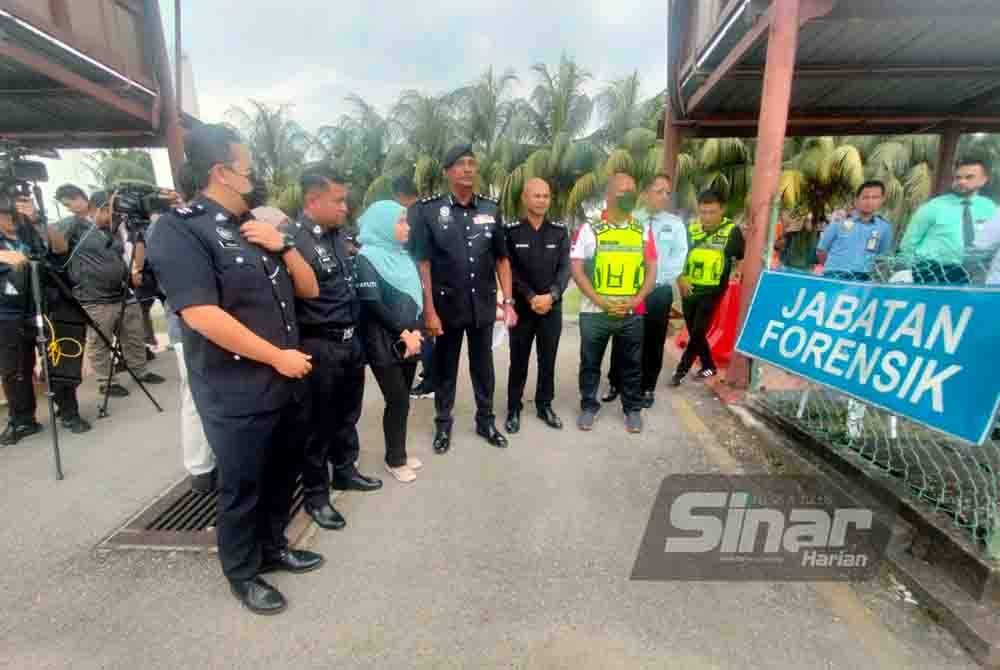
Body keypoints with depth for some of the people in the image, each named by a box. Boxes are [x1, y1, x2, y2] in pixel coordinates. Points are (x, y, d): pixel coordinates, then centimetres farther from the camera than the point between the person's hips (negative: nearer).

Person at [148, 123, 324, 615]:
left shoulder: (257, 227, 11)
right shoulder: (180, 229, -11)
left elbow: (309, 289, 10)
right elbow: (201, 314, -22)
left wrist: (284, 246, -7)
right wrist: (277, 356, -18)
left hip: (287, 384, 7)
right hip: (236, 394, -7)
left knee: (282, 475, 20)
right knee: (240, 488, 11)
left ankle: (272, 547, 43)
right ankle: (242, 574, 34)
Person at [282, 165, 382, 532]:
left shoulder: (340, 234, 8)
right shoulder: (292, 240, -17)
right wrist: (300, 350, -15)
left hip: (351, 339, 8)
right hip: (320, 347, -7)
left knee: (348, 413, 21)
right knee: (319, 423, 9)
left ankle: (345, 470, 42)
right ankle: (315, 494, 28)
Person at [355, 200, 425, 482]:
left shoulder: (402, 255, 13)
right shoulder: (367, 258, -9)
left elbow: (415, 296, 12)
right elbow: (372, 304, -16)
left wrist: (415, 332, -2)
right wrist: (403, 333, -13)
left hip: (408, 339, 6)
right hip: (384, 343, -6)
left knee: (402, 398, 10)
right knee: (398, 400, -1)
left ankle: (399, 452, 26)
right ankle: (395, 460, 17)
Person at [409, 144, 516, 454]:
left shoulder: (490, 209, 4)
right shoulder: (429, 210, -6)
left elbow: (501, 259, 7)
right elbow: (422, 263, -7)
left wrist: (508, 302, 1)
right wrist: (429, 310, -12)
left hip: (483, 304, 3)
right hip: (447, 305, -2)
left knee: (483, 364, 14)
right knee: (445, 366, 11)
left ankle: (486, 420, 31)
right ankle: (443, 423, 29)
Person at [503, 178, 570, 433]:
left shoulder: (560, 231, 5)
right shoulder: (511, 231, -3)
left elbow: (565, 267, -1)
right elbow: (511, 270, -7)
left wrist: (551, 295, -15)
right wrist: (531, 297, -15)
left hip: (552, 306, 2)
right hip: (521, 306, -2)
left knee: (548, 361, 11)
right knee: (518, 361, 6)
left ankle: (545, 405, 27)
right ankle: (514, 409, 21)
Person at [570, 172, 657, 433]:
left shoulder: (644, 231, 7)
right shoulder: (589, 229, -2)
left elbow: (651, 270, 6)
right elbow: (576, 269, -6)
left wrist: (635, 300, -9)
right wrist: (601, 301, -13)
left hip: (632, 313, 2)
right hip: (594, 312, -2)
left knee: (632, 364, 13)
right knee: (590, 363, 9)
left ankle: (633, 408, 30)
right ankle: (588, 406, 27)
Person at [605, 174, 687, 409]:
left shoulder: (675, 224, 4)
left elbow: (678, 258, -2)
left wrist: (658, 281, -13)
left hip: (659, 292, 1)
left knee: (653, 342, 9)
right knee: (622, 340, 7)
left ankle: (647, 388, 25)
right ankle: (615, 384, 24)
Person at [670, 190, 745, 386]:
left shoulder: (732, 231, -8)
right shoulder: (691, 228, 0)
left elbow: (742, 258, 5)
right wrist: (680, 279, -1)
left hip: (713, 291, -4)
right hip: (689, 290, 4)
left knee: (698, 332, -4)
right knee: (694, 332, 12)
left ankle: (681, 369, 9)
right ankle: (709, 366, 31)